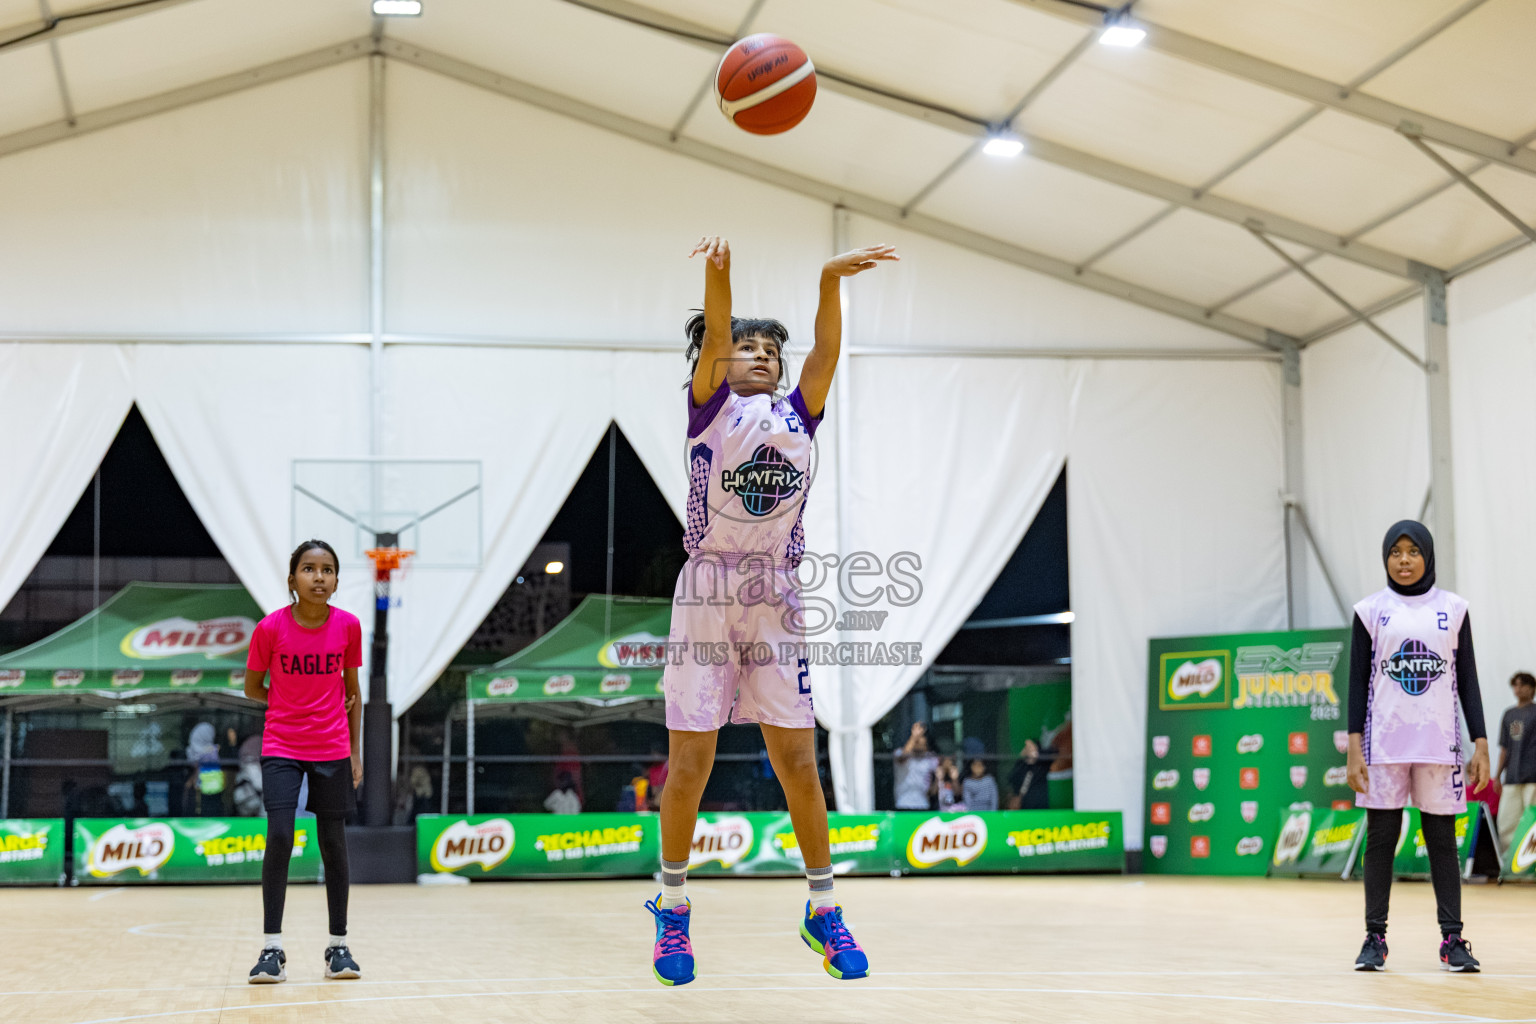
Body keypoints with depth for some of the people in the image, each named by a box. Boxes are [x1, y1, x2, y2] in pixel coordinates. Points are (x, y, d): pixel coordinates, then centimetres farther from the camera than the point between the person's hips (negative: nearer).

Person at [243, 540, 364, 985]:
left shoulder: (348, 626, -4)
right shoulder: (271, 628, -9)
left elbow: (352, 692, 7)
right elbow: (252, 687, 5)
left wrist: (356, 752, 6)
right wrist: (290, 702, -2)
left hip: (332, 751, 2)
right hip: (281, 748, -2)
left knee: (333, 843, 4)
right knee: (279, 836, -14)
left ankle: (338, 947, 15)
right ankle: (273, 949, -7)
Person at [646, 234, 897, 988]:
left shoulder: (797, 416, 13)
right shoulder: (711, 408, 6)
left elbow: (826, 351, -2)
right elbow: (714, 335, -12)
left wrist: (830, 282, -18)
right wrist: (718, 272, -29)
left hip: (777, 599, 3)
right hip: (707, 593, -2)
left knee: (797, 758, 2)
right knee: (689, 760, 0)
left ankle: (823, 910, 11)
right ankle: (673, 908, 14)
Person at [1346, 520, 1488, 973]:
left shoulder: (1453, 609, 7)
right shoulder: (1371, 611, 4)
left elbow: (1467, 680, 8)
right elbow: (1358, 682, 4)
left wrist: (1481, 743, 1)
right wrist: (1354, 749, -3)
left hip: (1440, 744, 1)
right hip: (1384, 744, 0)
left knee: (1442, 841, 2)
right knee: (1380, 839, 1)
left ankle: (1452, 940, 6)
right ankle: (1375, 938, 7)